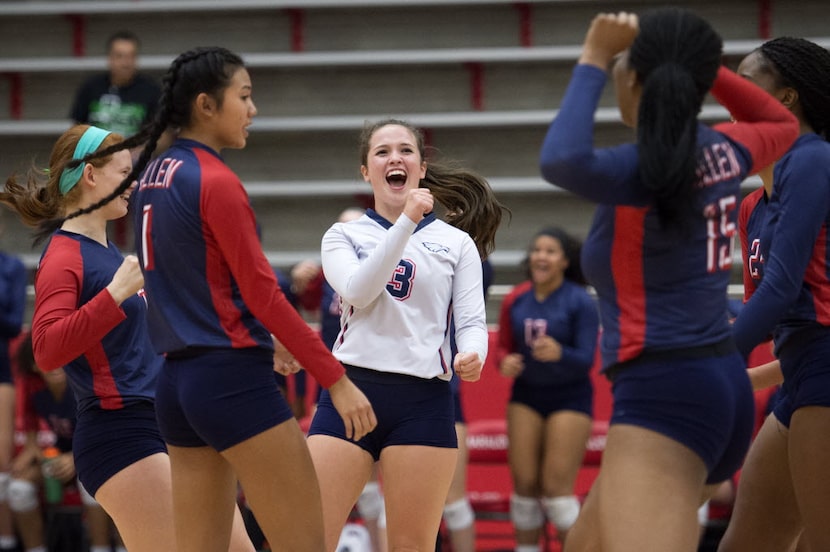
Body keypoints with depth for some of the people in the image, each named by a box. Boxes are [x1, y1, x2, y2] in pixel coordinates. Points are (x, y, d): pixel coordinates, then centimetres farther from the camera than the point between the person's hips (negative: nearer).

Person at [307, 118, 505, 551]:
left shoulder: (456, 243, 13)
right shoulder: (343, 236, 12)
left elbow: (472, 321, 6)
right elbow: (358, 291, -8)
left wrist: (472, 355, -18)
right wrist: (406, 222, -15)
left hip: (423, 402, 0)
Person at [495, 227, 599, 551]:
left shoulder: (580, 302, -13)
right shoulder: (515, 300, -1)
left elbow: (586, 360, -15)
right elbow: (504, 347, 9)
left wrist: (559, 354, -36)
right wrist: (505, 361, -15)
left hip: (569, 399, -4)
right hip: (526, 396, 4)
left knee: (557, 486, -9)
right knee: (525, 484, 0)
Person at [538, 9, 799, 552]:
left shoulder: (649, 169, -15)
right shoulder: (724, 152, 8)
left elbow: (562, 161, -36)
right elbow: (783, 123, 32)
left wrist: (594, 59, -22)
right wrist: (702, 66, 22)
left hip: (665, 394, -10)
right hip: (721, 384, 10)